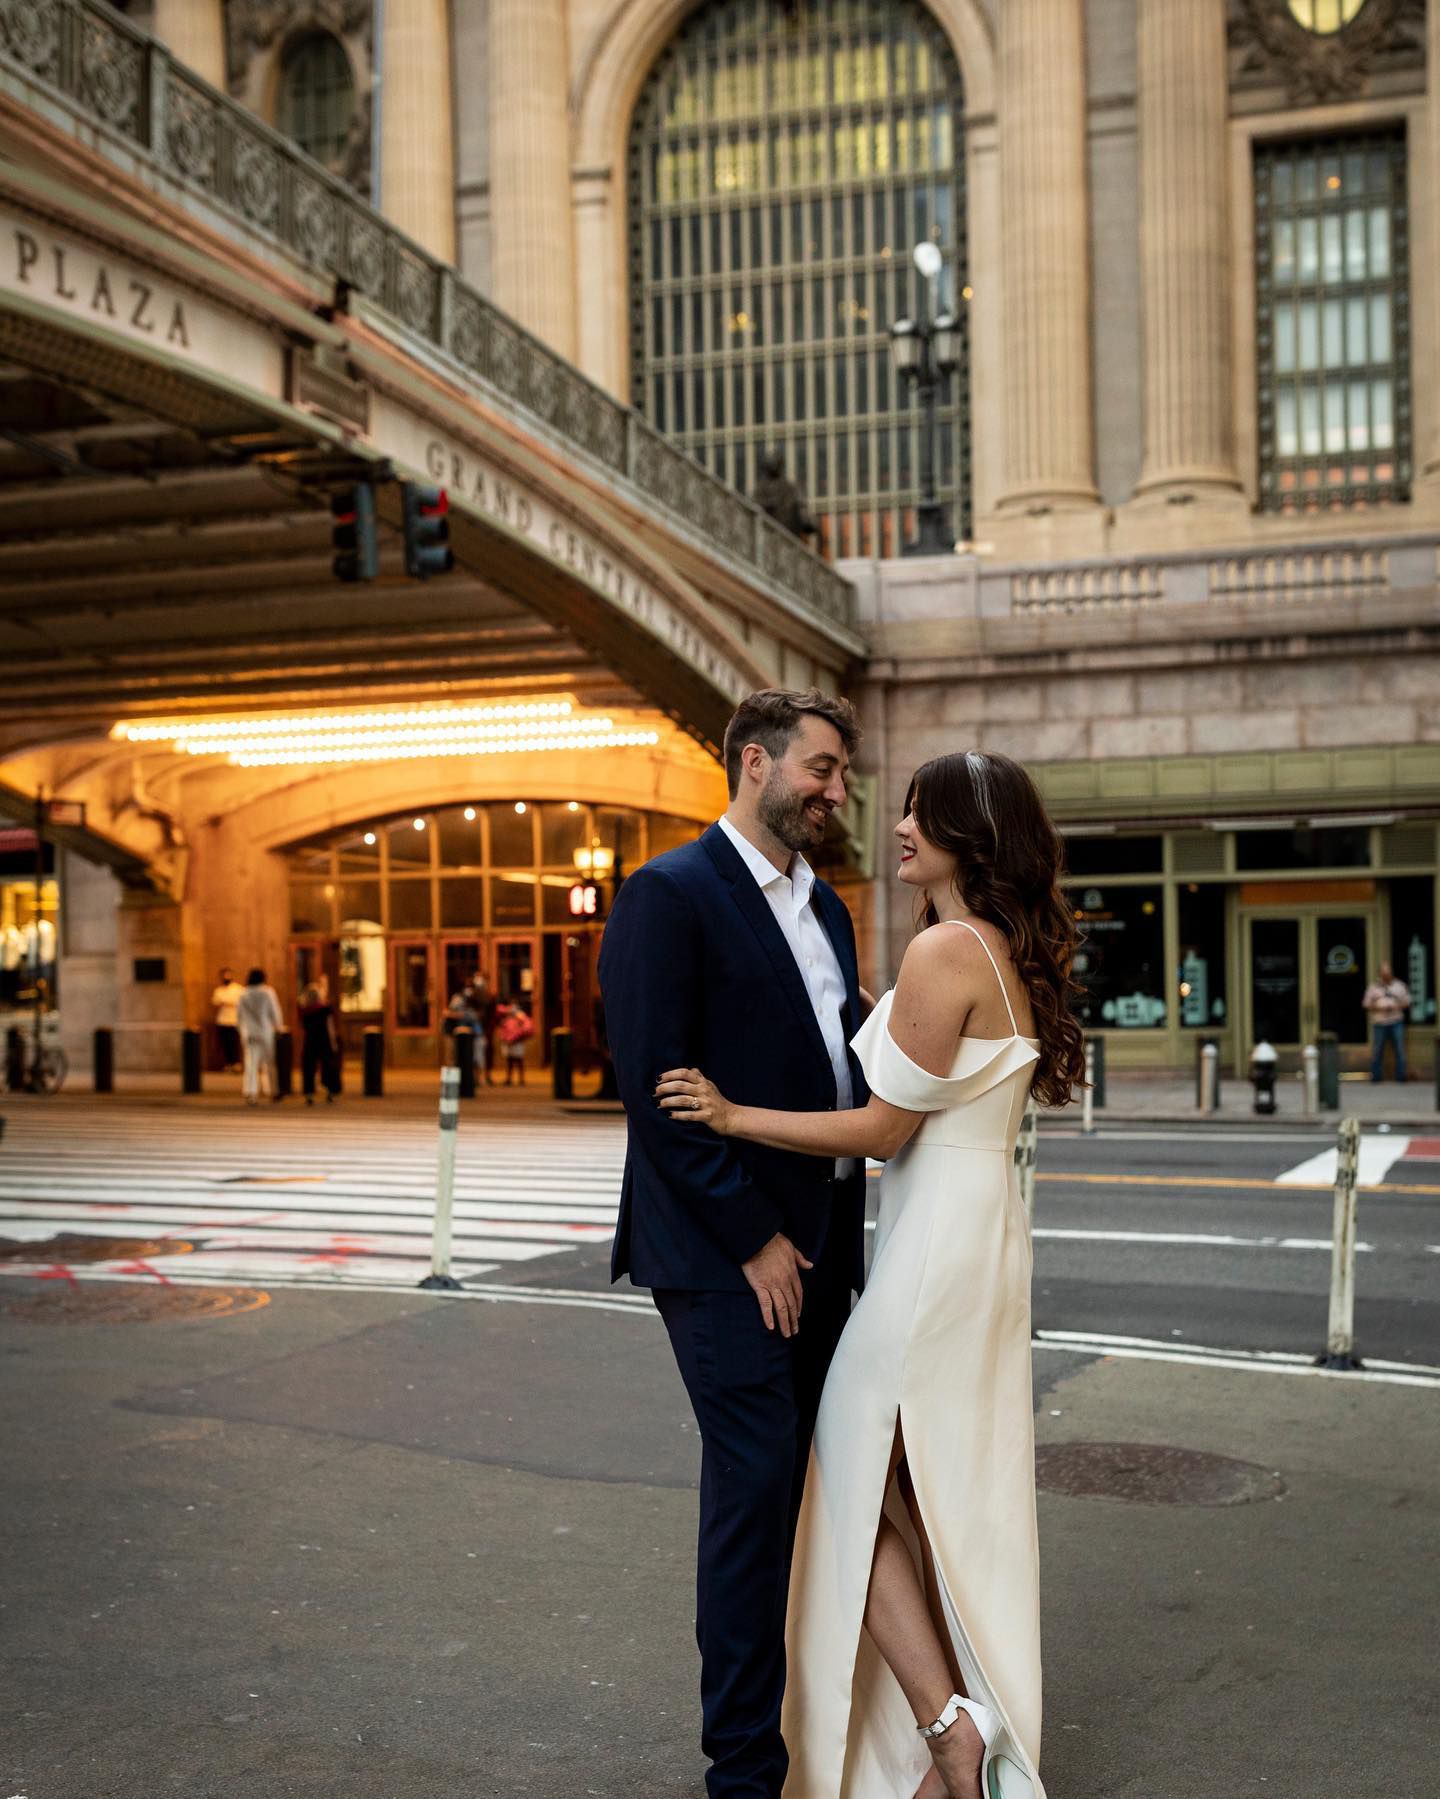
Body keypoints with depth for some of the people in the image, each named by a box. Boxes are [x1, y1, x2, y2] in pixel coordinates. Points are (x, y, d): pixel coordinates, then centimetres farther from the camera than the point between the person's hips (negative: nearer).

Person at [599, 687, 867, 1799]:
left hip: (817, 1245, 7)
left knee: (790, 1485, 12)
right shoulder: (668, 896, -9)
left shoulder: (826, 907, 16)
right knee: (758, 1481, -6)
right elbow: (657, 1088, -15)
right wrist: (751, 1238, -15)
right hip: (726, 1251, -7)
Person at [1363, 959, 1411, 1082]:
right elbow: (1366, 1004, 7)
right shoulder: (1373, 986, 8)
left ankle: (1400, 1076, 3)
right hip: (1379, 1023, -1)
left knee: (1400, 1050, -3)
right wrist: (1378, 1008, -11)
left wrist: (1397, 1006, -9)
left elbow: (1407, 1002, 10)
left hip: (1396, 1022, 1)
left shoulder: (1399, 985, 10)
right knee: (1377, 1051, -2)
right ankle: (1376, 1076, 5)